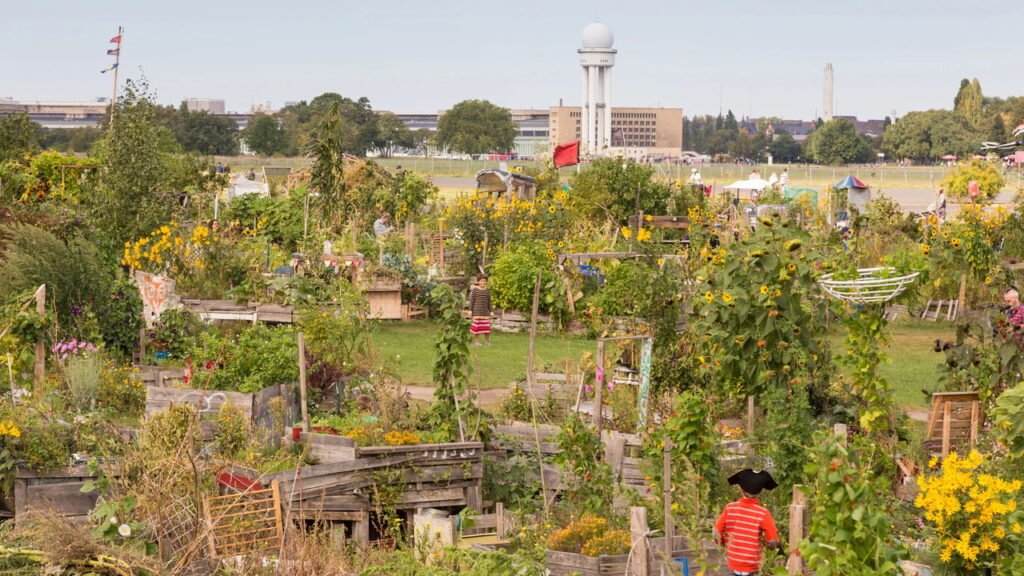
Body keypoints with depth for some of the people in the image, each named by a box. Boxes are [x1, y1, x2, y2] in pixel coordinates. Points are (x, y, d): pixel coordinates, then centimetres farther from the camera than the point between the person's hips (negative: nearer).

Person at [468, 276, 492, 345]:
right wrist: (470, 310, -9)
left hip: (485, 311, 4)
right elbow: (471, 301, -4)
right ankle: (476, 341, 2)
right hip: (477, 311, -4)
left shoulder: (487, 291, 8)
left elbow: (489, 302, 13)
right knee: (477, 325, -5)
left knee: (487, 326, 1)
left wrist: (490, 312, 11)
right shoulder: (475, 290, -4)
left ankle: (487, 341, 12)